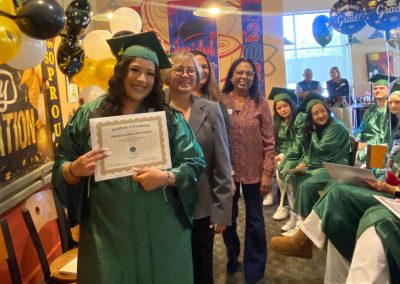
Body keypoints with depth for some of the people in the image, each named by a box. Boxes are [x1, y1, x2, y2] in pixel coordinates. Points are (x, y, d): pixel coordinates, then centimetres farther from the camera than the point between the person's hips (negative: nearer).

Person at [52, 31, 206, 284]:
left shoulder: (169, 118, 1)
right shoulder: (88, 115, 1)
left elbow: (195, 164, -1)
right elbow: (61, 168, 4)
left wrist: (167, 177, -19)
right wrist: (76, 169, -18)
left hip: (161, 228, 1)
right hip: (106, 229, 0)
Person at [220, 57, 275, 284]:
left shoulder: (260, 103, -3)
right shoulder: (221, 102, -2)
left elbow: (269, 142, -4)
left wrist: (268, 173, -10)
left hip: (254, 171, -1)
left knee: (255, 221, 10)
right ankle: (232, 259, 40)